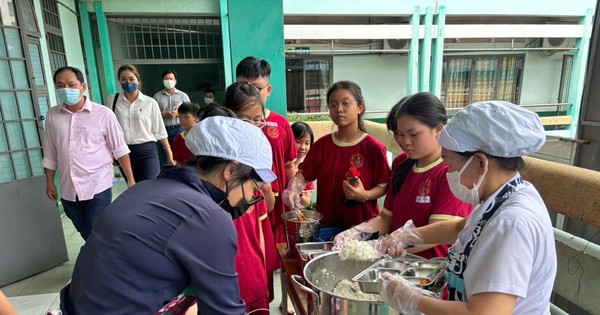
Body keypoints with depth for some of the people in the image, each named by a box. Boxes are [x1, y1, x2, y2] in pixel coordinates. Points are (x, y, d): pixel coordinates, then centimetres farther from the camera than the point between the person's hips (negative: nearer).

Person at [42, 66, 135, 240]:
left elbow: (120, 149, -6)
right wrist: (50, 183, 14)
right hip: (68, 189, 4)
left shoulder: (103, 113, -8)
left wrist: (130, 180, -8)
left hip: (98, 186, -4)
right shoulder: (52, 115, 3)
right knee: (86, 234, 18)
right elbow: (50, 154, 12)